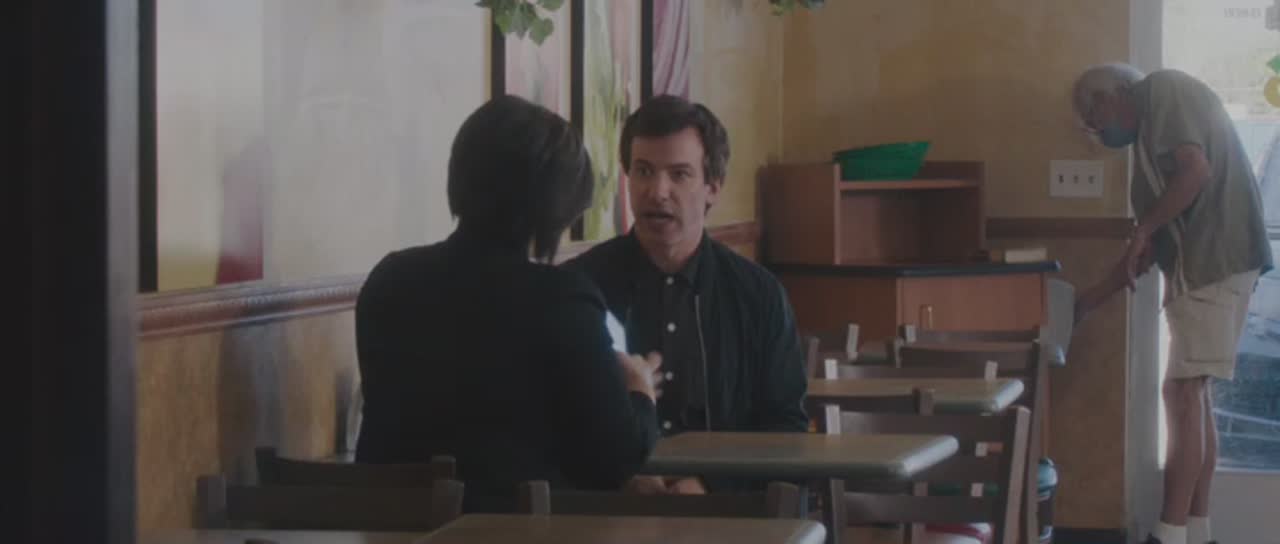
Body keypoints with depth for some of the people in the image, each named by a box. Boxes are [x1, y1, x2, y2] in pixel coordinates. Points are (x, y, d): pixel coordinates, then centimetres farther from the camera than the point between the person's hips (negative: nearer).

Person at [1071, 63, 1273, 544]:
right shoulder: (1154, 128, 23)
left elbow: (1196, 170, -19)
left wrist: (1144, 227, -8)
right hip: (1204, 265, 10)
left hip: (1214, 262, -10)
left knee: (1183, 393, -12)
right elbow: (1156, 238, 23)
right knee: (1192, 394, 9)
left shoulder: (1162, 90, -4)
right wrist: (1094, 297, 22)